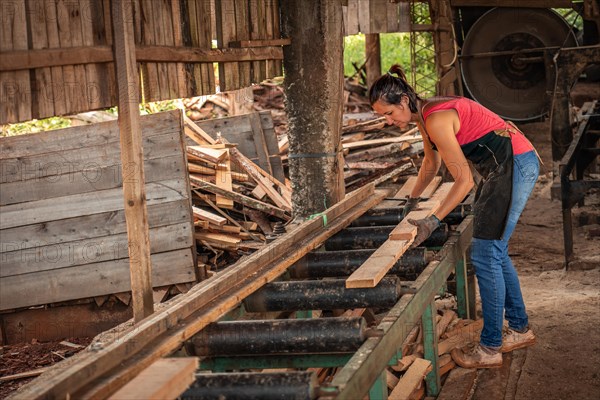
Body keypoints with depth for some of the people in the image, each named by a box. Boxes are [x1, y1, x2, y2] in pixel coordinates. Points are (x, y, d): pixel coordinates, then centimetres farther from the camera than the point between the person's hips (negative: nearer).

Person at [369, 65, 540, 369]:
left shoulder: (437, 119, -22)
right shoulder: (425, 116, 7)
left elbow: (464, 181, -21)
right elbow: (431, 163, 25)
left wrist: (434, 221, -20)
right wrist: (412, 199, 34)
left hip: (516, 166, -10)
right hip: (501, 168, 10)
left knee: (485, 255, -7)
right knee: (494, 252, 15)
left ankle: (490, 348, -1)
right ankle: (520, 329, 28)